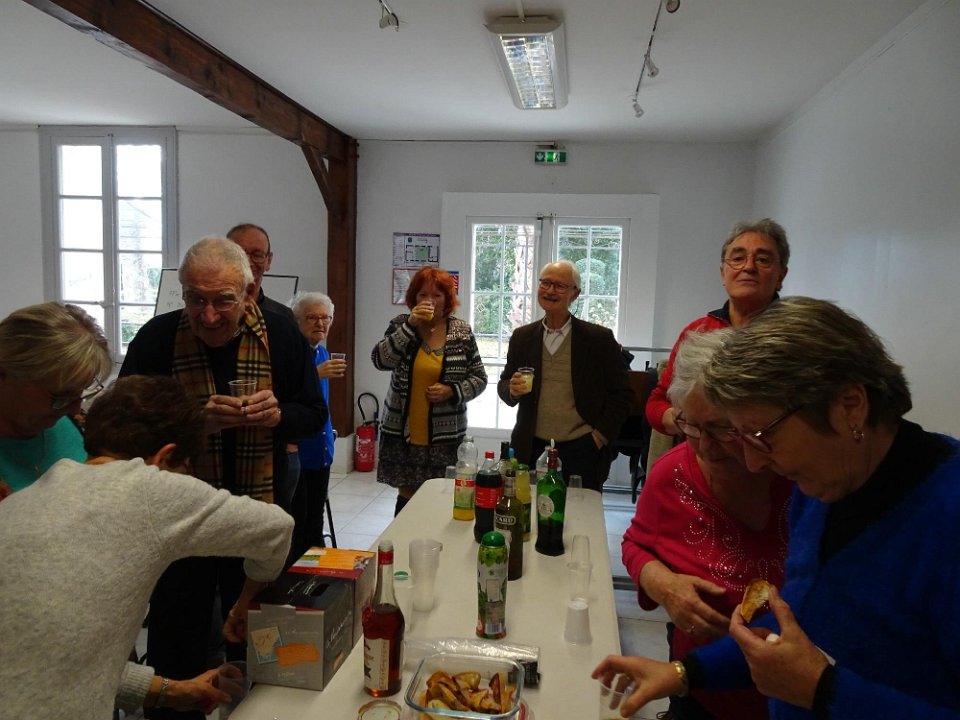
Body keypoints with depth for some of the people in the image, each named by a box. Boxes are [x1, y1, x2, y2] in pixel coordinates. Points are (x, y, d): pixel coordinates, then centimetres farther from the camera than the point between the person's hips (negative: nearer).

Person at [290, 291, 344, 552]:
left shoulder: (322, 353, 13)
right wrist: (317, 374, -32)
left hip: (320, 449, 8)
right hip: (295, 450, -8)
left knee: (315, 520, 15)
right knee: (296, 521, -4)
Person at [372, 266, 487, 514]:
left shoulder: (462, 332, 1)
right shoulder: (401, 325, 1)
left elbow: (479, 379, 4)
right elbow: (380, 360, -14)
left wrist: (452, 391, -14)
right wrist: (410, 325, -21)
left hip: (446, 437, 0)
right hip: (402, 433, 0)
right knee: (406, 498, 7)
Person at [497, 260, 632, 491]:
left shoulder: (599, 338, -2)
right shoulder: (522, 337, 7)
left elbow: (621, 393, 2)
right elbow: (504, 384, 14)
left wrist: (601, 435, -3)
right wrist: (513, 389, -8)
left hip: (581, 451, -2)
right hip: (532, 450, 2)